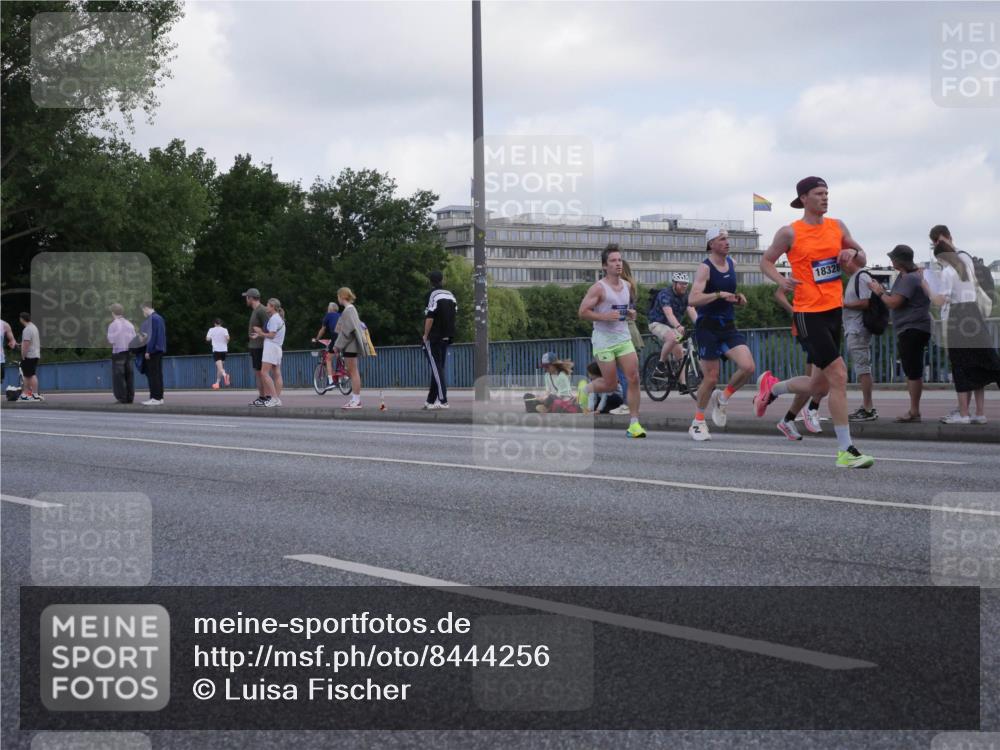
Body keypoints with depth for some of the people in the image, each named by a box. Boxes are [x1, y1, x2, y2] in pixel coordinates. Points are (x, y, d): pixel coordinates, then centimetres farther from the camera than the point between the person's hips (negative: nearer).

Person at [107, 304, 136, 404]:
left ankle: (122, 398, -6)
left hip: (118, 352, -5)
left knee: (118, 376, -2)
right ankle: (130, 397, 6)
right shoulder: (129, 324, 9)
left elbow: (111, 341, -10)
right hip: (128, 352, 5)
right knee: (129, 374, 8)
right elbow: (134, 340, 7)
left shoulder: (113, 325, -8)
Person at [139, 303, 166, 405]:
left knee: (152, 374, -7)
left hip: (153, 350, -10)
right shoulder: (159, 317, 14)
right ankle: (159, 397, 15)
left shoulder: (152, 319, -14)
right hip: (159, 350, 10)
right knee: (157, 374, 12)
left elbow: (152, 336, -19)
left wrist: (148, 351, -18)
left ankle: (155, 398, -7)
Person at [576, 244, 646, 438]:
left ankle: (634, 424, -5)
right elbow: (582, 312, -11)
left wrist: (631, 314, 6)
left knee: (634, 379, -9)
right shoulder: (599, 288, -9)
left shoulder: (627, 286, 11)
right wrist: (605, 316, -22)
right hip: (604, 340, -5)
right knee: (611, 385, -1)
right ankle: (585, 389, 31)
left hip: (624, 338, 5)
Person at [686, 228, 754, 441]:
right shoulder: (705, 268, -12)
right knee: (711, 378, -3)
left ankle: (722, 399, 12)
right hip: (708, 327, -6)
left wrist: (738, 299, 5)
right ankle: (698, 423, 15)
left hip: (728, 327, 6)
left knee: (748, 367, -13)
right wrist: (718, 295, -32)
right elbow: (692, 299, -24)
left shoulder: (731, 263, 10)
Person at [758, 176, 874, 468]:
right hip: (809, 313, -7)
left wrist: (853, 252, -6)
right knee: (838, 376, -15)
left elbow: (862, 258, 18)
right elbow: (766, 261, 5)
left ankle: (771, 387, 41)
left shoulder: (836, 226, 9)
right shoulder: (790, 233, -5)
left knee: (819, 384, 13)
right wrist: (781, 280, -15)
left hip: (835, 310, 7)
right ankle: (846, 450, -10)